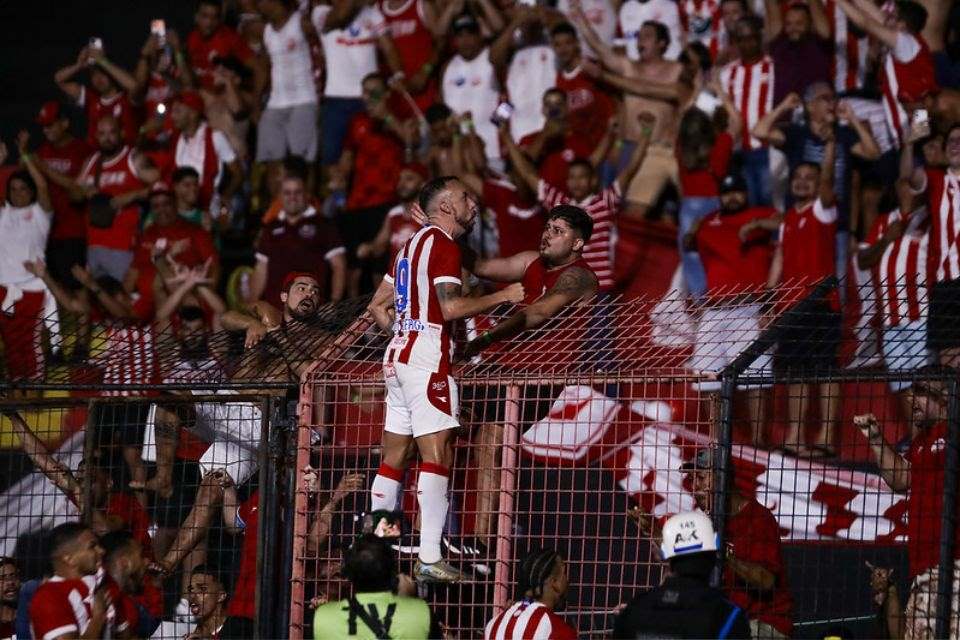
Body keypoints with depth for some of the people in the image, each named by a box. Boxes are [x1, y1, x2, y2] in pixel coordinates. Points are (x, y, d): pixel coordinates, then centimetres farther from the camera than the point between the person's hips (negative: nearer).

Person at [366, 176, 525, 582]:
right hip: (427, 356, -10)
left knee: (394, 458, 10)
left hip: (397, 354, 10)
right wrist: (504, 296, -12)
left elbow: (378, 305, 23)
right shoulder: (443, 244, -8)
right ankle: (429, 559, -20)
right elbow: (451, 306, -20)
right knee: (437, 456, -13)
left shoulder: (413, 244, 20)